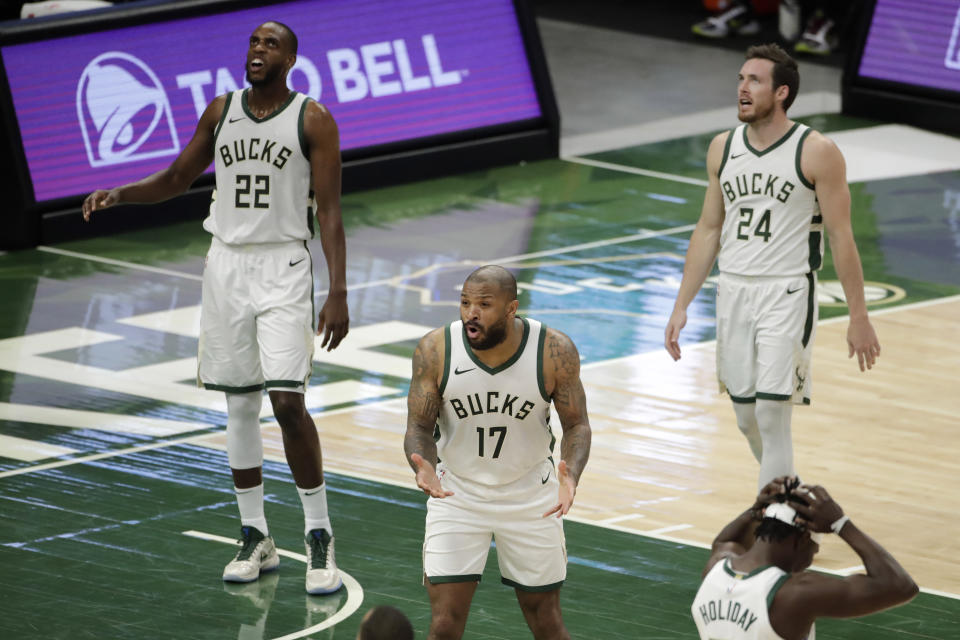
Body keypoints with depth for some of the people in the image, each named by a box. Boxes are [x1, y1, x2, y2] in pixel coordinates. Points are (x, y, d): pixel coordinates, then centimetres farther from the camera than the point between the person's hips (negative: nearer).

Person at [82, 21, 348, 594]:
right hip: (227, 263, 5)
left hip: (283, 268, -5)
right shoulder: (220, 112, 8)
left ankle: (320, 536, -3)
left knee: (288, 401, -14)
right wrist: (118, 194, -2)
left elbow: (330, 210, -7)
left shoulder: (313, 120, -5)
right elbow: (177, 180, 17)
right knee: (239, 405, 7)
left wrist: (339, 294, -14)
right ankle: (255, 538, 15)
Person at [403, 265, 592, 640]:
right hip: (456, 494, 0)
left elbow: (576, 424, -7)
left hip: (531, 496, 0)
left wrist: (571, 477, -27)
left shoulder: (555, 352, -19)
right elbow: (419, 427, -9)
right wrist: (423, 468, -33)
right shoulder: (436, 350, -18)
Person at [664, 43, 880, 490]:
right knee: (746, 418, 11)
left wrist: (859, 318, -6)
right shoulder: (722, 149, 6)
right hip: (733, 292, 5)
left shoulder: (816, 153, -9)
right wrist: (681, 306, 10)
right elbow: (708, 230, 14)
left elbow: (841, 238, -6)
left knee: (771, 414, -14)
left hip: (787, 293, -5)